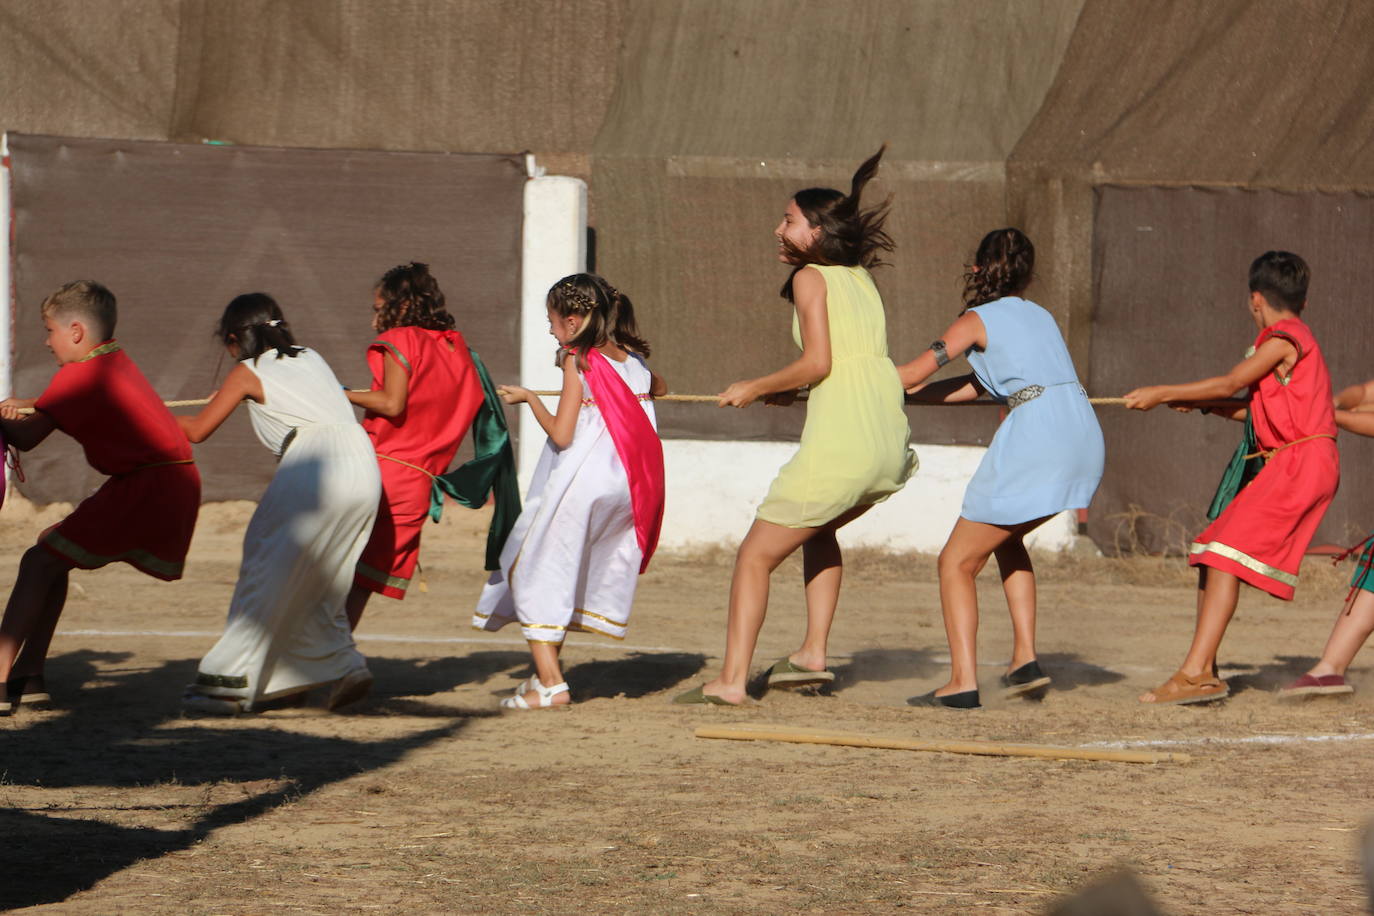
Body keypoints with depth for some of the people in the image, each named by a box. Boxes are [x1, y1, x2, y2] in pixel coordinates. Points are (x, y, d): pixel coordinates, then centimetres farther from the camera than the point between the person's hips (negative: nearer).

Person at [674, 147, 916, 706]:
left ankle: (731, 681, -2)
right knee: (819, 530, 33)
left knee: (756, 555, 3)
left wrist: (755, 388, 0)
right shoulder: (860, 278, 18)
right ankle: (813, 655, 25)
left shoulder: (811, 277, -2)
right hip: (893, 445, 8)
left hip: (838, 445, -8)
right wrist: (795, 392, 19)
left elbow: (818, 363, -12)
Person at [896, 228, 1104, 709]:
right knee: (1005, 537, 29)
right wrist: (903, 395, 30)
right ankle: (1025, 659, 18)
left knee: (958, 561, 3)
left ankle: (962, 682, -9)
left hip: (1035, 439, -7)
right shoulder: (1040, 316, 25)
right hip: (1084, 436, 7)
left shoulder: (977, 320, 5)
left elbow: (911, 376, 4)